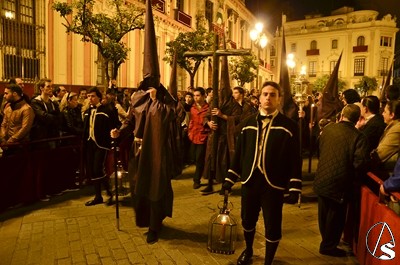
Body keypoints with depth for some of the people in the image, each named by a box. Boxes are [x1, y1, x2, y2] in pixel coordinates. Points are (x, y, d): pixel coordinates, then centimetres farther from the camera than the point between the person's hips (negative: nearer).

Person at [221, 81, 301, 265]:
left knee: (272, 225, 7)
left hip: (274, 184, -3)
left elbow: (295, 160, -6)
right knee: (247, 220, 18)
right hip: (249, 180, 4)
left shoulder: (289, 126, -5)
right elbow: (239, 153, 8)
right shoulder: (247, 123, 6)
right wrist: (230, 179, 7)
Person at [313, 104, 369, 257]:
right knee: (336, 216, 13)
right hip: (340, 184, -5)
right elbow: (359, 164, -21)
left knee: (324, 214, 22)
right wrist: (355, 183, -5)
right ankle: (329, 246, 28)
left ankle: (326, 241, 42)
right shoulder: (359, 137, -17)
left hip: (322, 180, 5)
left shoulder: (328, 128, -2)